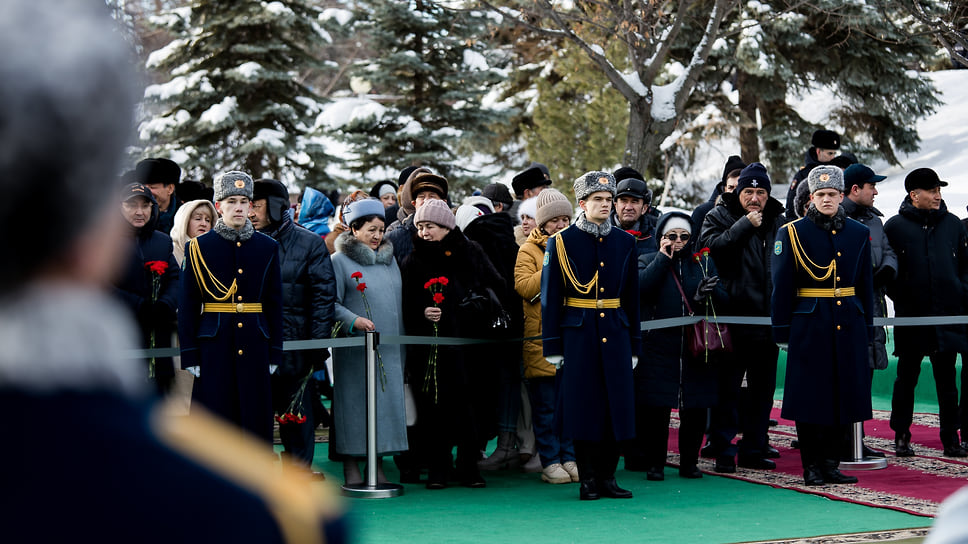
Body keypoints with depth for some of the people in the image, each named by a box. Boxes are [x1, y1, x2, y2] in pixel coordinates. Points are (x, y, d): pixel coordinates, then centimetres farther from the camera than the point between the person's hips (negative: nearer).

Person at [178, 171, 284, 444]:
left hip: (255, 349, 2)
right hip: (214, 350, -2)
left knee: (256, 421, 4)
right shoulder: (199, 248, 1)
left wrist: (274, 353, 6)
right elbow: (188, 306, 1)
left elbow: (275, 304, 11)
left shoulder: (268, 247, 8)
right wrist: (190, 356, -4)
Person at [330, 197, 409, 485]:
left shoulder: (390, 259, 16)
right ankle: (351, 469, 3)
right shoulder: (340, 261, -1)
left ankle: (378, 466, 11)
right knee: (355, 402, -4)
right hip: (354, 349, -5)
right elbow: (331, 303, -9)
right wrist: (353, 320, -25)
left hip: (389, 348, 5)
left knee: (386, 401, 3)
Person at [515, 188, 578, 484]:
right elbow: (523, 286, -13)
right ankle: (550, 462, 5)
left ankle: (569, 458, 13)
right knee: (546, 405, -1)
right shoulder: (529, 250, 2)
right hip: (542, 336, -4)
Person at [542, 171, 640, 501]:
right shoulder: (562, 242, -1)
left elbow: (632, 296, 14)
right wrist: (553, 346, -6)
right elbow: (550, 296, -2)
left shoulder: (624, 242, 10)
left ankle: (607, 476, 12)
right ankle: (588, 480, 7)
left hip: (615, 334, 3)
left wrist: (633, 343, 11)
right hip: (579, 334, -3)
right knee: (583, 406, -1)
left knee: (616, 405, 2)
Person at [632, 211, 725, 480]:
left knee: (696, 408, 2)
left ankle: (689, 462, 14)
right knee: (656, 407, -2)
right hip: (659, 345, -2)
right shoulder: (648, 261, 7)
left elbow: (722, 300, 8)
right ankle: (654, 463, 8)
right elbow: (641, 287, -14)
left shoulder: (704, 262, 14)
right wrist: (664, 257, -10)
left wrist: (710, 292, -14)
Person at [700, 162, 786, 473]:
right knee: (727, 388, -2)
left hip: (768, 319, 5)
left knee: (763, 388, 10)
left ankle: (754, 449, 18)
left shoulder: (778, 222, 13)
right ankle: (723, 451, 3)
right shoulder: (719, 216, 1)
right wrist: (745, 225, -19)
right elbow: (711, 246, -19)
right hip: (733, 318, -5)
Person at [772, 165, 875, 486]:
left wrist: (867, 328, 10)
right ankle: (812, 466, 8)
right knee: (810, 397, -1)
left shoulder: (859, 233, 9)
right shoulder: (793, 233, -2)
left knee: (843, 396, 6)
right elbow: (782, 285, -2)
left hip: (849, 324, 4)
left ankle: (831, 463, 16)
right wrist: (782, 328, -5)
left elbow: (866, 285, 13)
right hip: (810, 324, -4)